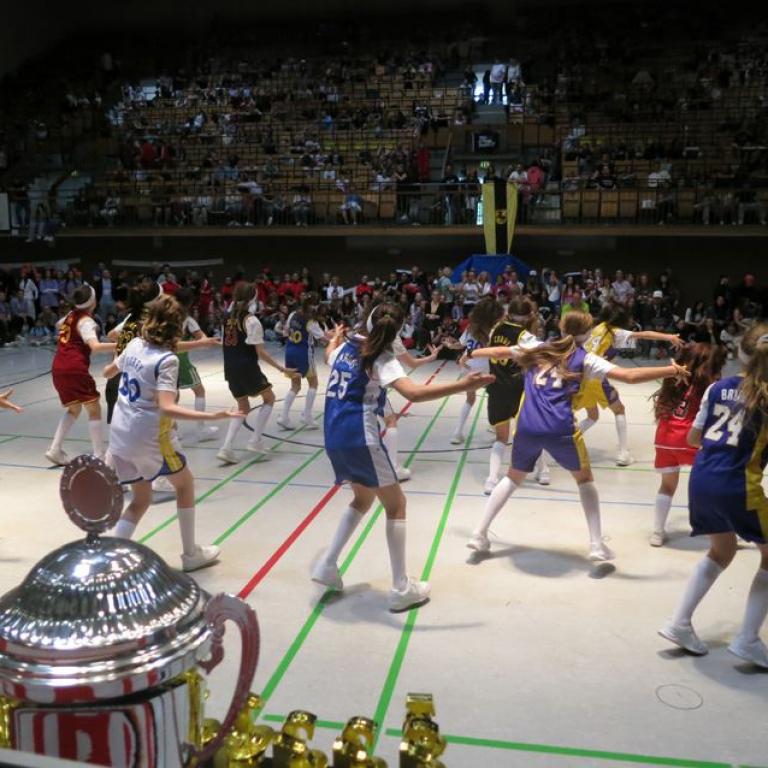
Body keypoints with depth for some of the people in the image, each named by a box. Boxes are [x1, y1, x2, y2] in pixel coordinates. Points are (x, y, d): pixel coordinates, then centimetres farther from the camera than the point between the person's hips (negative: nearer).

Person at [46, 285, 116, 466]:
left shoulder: (70, 315, 13)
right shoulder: (87, 321, -10)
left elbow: (59, 324, 39)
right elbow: (95, 346, -28)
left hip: (58, 369, 8)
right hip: (74, 369, -8)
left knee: (74, 409, 21)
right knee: (94, 409, 0)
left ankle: (54, 449, 13)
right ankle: (99, 456, -1)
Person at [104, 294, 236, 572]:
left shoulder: (135, 344, 2)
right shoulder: (167, 360, -19)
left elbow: (108, 372, 21)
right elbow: (166, 408, -30)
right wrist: (211, 416, -36)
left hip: (120, 435, 7)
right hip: (148, 438, -7)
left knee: (141, 499, 20)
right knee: (184, 484, 16)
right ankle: (191, 554, 25)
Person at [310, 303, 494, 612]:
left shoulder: (346, 346, 10)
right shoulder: (381, 358, -10)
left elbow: (330, 356, 37)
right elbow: (414, 392, -27)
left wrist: (335, 338, 59)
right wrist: (462, 385, -25)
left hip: (334, 437, 8)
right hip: (360, 437, -8)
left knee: (363, 497, 26)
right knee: (395, 504, 5)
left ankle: (327, 564, 23)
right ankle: (401, 589, 8)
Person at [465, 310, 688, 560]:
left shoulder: (538, 349, 19)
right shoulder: (585, 358, 9)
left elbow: (499, 352, 31)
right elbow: (630, 376, -1)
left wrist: (470, 354, 47)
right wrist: (672, 370, 7)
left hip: (527, 427, 3)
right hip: (559, 430, -3)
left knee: (513, 477, 25)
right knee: (584, 478, 21)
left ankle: (479, 534, 20)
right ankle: (597, 546, 16)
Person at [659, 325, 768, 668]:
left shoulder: (719, 387, 8)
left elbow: (694, 437, 13)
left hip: (701, 479, 6)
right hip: (738, 487, -6)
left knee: (722, 550, 27)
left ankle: (679, 623, 24)